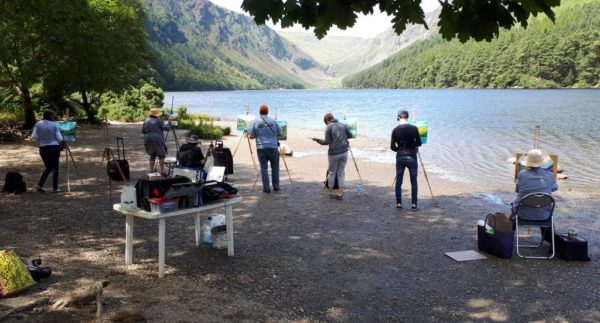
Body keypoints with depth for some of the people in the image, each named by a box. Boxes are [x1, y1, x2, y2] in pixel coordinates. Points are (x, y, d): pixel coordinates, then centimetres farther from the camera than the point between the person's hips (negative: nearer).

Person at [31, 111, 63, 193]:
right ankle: (55, 188, 7)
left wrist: (41, 139, 15)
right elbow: (59, 139, -8)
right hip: (54, 147, -3)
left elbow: (34, 137, -2)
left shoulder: (38, 124, 0)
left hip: (43, 148, 3)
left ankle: (39, 185, 5)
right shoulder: (54, 125, -6)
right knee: (55, 167, 8)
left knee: (48, 167, 18)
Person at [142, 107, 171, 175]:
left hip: (148, 140, 5)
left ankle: (151, 171, 12)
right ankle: (162, 171, -4)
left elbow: (143, 131, 11)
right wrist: (169, 122, 7)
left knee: (152, 156, 15)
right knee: (161, 156, 2)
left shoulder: (146, 121, 9)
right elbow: (166, 128, -8)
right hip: (158, 140, -5)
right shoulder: (158, 121, -6)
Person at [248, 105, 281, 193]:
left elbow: (251, 136, 1)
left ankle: (266, 187, 2)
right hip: (273, 147, 0)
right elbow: (280, 133, 9)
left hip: (261, 148, 0)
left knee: (264, 168, 5)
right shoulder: (273, 121, 1)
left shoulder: (255, 122, 0)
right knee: (275, 167, 11)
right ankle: (276, 186, 16)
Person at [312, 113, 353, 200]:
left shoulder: (328, 127, -6)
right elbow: (350, 135, 11)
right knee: (341, 173, 9)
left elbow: (327, 142, -9)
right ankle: (340, 194, 1)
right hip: (344, 152, 3)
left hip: (334, 153, -3)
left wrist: (318, 140, 6)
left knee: (331, 172, 13)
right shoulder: (342, 125, 7)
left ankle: (331, 193, 22)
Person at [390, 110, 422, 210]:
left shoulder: (395, 130, -4)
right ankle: (414, 204, 6)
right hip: (412, 157, -1)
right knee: (414, 182, 7)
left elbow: (392, 147, -1)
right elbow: (419, 143, 1)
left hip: (400, 157, 1)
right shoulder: (414, 128, -6)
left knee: (398, 181, 11)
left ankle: (398, 203, 13)